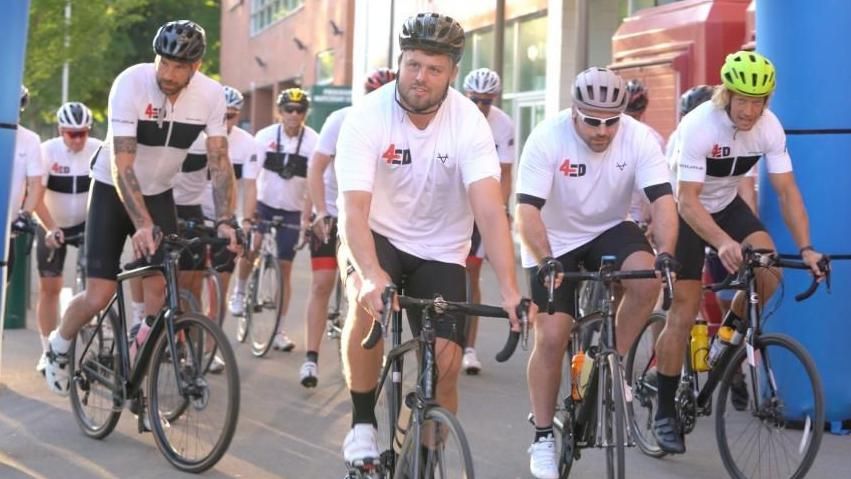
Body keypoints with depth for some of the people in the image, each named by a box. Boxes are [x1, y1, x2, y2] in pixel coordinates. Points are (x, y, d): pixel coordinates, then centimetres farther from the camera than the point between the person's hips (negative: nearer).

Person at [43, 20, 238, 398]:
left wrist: (224, 221, -27)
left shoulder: (211, 94, -17)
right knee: (98, 297, -8)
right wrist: (142, 224, -42)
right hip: (112, 191, -3)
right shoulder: (131, 83, -28)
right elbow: (122, 165, -32)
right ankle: (59, 346, 23)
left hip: (158, 195, 3)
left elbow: (219, 161, -15)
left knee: (159, 292, -8)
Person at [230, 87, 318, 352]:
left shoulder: (313, 142, -17)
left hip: (292, 211, -1)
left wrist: (307, 218, -28)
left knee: (284, 269, -1)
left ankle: (279, 331, 6)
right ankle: (239, 292, 17)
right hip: (264, 204, 1)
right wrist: (247, 218, -25)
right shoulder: (265, 137, -15)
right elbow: (251, 180, -18)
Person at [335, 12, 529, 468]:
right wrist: (371, 275, -49)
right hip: (376, 236, -1)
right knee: (369, 303, -33)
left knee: (445, 365, -8)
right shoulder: (366, 118, -22)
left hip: (439, 250, 2)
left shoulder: (469, 123, -19)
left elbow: (489, 209, -28)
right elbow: (354, 209, -31)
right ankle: (362, 423, -13)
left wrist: (509, 290, -41)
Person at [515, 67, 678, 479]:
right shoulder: (547, 138, -25)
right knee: (551, 337, -10)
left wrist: (665, 254, -44)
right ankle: (543, 438, 6)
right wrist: (546, 261, -45)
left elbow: (663, 200, -27)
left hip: (610, 230, 2)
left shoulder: (640, 139, -20)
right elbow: (527, 211, -29)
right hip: (555, 240, -2)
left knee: (647, 280, -30)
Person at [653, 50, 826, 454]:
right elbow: (687, 201, -35)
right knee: (684, 312, -7)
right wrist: (723, 243, -51)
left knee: (768, 273, -22)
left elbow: (787, 191, -16)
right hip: (685, 212, -4)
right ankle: (665, 412, 5)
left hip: (726, 204, 4)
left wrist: (806, 248, -28)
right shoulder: (699, 126, -31)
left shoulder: (769, 127, -18)